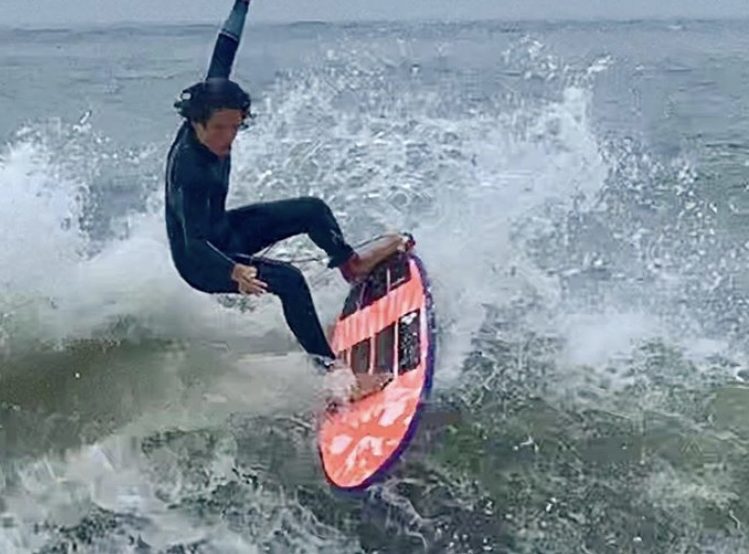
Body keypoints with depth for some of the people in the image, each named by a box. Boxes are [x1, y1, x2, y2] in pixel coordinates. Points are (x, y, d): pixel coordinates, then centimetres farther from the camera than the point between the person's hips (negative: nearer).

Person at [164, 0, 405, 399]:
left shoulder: (211, 100, -16)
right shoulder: (186, 168, -37)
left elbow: (222, 54, -3)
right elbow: (194, 243, -43)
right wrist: (236, 272, -60)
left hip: (224, 230, 9)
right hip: (201, 260, -9)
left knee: (312, 210, 10)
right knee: (289, 280, -29)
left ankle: (351, 264, 39)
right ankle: (331, 370, -26)